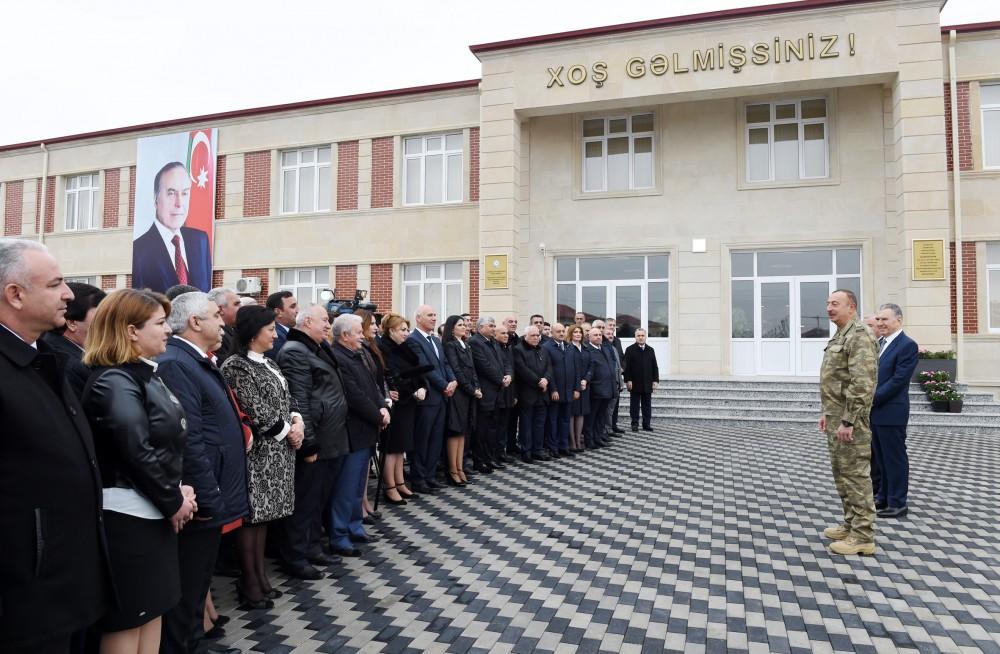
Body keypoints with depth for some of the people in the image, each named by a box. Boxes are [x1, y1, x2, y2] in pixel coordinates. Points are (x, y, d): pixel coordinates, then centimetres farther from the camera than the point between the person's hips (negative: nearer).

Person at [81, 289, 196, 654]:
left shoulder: (145, 374, 11)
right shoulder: (114, 381, -17)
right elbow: (138, 452, -22)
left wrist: (177, 492, 3)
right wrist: (173, 501, -12)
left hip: (153, 510, 9)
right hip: (128, 513, -9)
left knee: (152, 609, 16)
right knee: (127, 619, 3)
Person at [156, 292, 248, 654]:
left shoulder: (199, 362, 13)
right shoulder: (175, 364, -19)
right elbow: (188, 441, -25)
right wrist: (208, 500, -23)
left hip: (210, 499, 10)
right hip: (201, 503, -10)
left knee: (196, 588, 22)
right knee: (185, 596, 5)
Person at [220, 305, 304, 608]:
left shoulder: (268, 363, 14)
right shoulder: (236, 366, -14)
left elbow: (286, 399, 16)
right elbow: (255, 411, -20)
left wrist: (297, 422, -2)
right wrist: (286, 432, -12)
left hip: (276, 450, 9)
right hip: (256, 451, -9)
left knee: (263, 514, 14)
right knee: (251, 516, 0)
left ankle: (260, 578, 23)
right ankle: (250, 588, 9)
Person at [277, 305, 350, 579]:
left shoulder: (320, 349, 17)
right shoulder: (294, 351, -14)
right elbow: (298, 402, -20)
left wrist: (338, 436, 17)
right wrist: (308, 443, -22)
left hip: (333, 440, 9)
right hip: (315, 442, -9)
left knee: (320, 499, 18)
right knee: (305, 501, 2)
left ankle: (312, 546, 31)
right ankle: (295, 558, 14)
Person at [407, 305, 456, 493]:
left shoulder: (436, 340, 17)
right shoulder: (413, 340, -11)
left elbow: (445, 364, 13)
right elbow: (425, 368, -17)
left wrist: (453, 381, -5)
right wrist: (445, 386, -14)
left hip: (441, 397, 8)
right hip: (426, 397, -8)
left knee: (436, 440, 11)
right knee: (421, 441, 1)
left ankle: (429, 476, 20)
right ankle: (418, 480, 10)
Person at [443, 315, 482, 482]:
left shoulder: (466, 346, 18)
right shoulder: (450, 345, -7)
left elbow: (472, 369, 14)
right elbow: (456, 370, -13)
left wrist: (477, 388, 1)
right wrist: (472, 390, -12)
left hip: (470, 394, 7)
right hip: (458, 393, -7)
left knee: (463, 432, 7)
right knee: (455, 432, -5)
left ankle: (460, 468, 11)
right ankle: (453, 471, -1)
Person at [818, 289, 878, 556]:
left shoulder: (859, 336, -16)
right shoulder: (840, 336, 16)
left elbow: (862, 384, -23)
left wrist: (847, 420, -23)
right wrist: (827, 413, 21)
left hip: (849, 420, -10)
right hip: (836, 417, 10)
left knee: (856, 474, -4)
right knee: (841, 472, 17)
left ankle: (863, 536, 3)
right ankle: (851, 524, 29)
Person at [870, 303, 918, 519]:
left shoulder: (907, 345, -11)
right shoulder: (877, 343, 13)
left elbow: (898, 380, -17)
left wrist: (873, 399, -16)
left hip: (891, 412, -8)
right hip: (872, 411, 8)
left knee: (895, 458, 2)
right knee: (877, 458, 15)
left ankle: (897, 503, 12)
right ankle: (882, 498, 27)